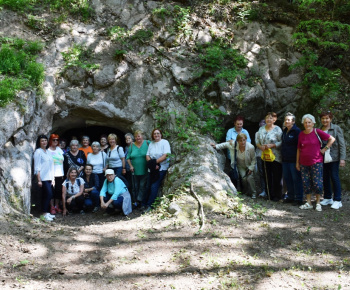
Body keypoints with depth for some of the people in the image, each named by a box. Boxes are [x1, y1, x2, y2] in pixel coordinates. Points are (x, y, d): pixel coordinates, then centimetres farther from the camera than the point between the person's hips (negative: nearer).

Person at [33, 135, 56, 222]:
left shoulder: (48, 152, 17)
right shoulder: (38, 151, -5)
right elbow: (37, 167, -9)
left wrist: (53, 178, 16)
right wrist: (39, 180, -14)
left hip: (49, 178, 7)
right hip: (43, 178, -7)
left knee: (45, 195, 9)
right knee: (49, 194, -13)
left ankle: (47, 213, 14)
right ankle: (45, 214, -9)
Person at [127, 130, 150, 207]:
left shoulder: (147, 143, 0)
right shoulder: (132, 146, 8)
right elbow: (128, 157, 13)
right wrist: (130, 166, 0)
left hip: (145, 171, -3)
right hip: (135, 171, 3)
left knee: (143, 186, -5)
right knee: (135, 187, 9)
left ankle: (139, 200, 0)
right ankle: (135, 201, 17)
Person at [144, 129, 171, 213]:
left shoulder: (165, 142, -2)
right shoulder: (151, 144, 14)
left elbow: (166, 155, -13)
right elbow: (147, 155, 7)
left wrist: (155, 162, -15)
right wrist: (152, 164, -11)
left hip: (161, 168, -5)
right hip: (152, 169, 5)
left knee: (154, 187, -11)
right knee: (150, 186, 2)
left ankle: (149, 205, -8)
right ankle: (146, 204, 8)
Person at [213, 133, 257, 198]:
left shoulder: (251, 147, -27)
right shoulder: (233, 144, -23)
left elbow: (254, 159, -13)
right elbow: (225, 144, 0)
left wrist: (251, 168, -14)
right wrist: (216, 146, -2)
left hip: (249, 166, -1)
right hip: (240, 166, 1)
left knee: (250, 177, -20)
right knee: (244, 177, -18)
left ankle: (253, 193, -1)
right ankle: (247, 192, 5)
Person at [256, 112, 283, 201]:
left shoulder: (277, 129, -5)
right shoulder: (261, 129, 11)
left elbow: (281, 142, -10)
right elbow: (257, 141, 13)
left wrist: (271, 145, -19)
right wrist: (260, 146, -6)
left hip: (276, 157, -5)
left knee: (276, 176, 0)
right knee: (267, 176, 9)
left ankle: (277, 195, 10)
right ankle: (270, 194, 19)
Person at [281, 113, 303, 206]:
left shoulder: (297, 131, -10)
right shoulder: (285, 131, 14)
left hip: (294, 160, -8)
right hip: (285, 160, 8)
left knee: (296, 179, -3)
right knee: (287, 178, 13)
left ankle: (298, 199, 4)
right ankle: (290, 196, 24)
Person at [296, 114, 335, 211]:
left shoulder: (317, 132, -5)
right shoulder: (301, 134, 6)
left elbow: (332, 139, -2)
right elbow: (299, 149, 13)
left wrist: (325, 149, -4)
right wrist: (297, 162, 12)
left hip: (316, 162, -4)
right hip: (304, 163, 4)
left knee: (317, 183, -4)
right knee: (306, 183, 6)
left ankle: (318, 203, 10)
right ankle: (308, 203, 15)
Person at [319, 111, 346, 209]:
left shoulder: (336, 129, -3)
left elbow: (342, 144, -6)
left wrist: (342, 158, -12)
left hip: (334, 157, -5)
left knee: (334, 177, -5)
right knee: (325, 178, 9)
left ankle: (337, 200, 1)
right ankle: (328, 198, 22)